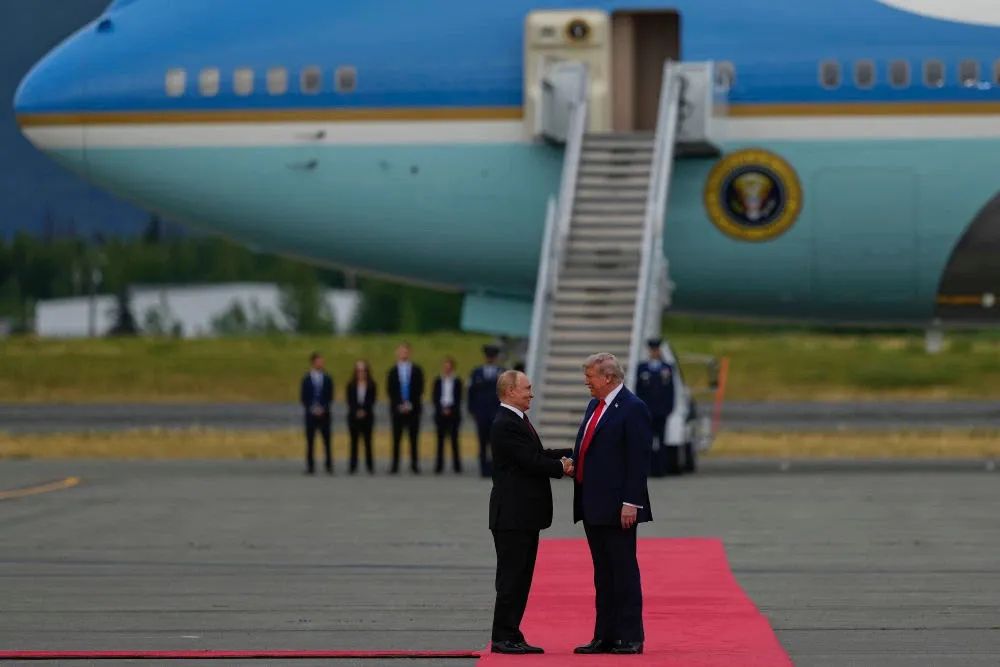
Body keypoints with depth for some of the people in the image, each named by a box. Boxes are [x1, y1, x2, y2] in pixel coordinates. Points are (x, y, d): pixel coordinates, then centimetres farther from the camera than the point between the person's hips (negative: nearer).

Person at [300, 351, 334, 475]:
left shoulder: (327, 379, 7)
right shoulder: (306, 379, 4)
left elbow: (330, 397, 6)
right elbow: (303, 398, 4)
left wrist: (323, 409, -8)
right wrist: (311, 409, -9)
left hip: (324, 413, 0)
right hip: (310, 414, 0)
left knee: (327, 442, -3)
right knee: (310, 442, 0)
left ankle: (329, 467, -2)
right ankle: (310, 468, 3)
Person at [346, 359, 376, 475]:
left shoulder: (372, 386, 4)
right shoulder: (351, 386, 6)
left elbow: (371, 400, -2)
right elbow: (350, 401, 0)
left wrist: (364, 411, -14)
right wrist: (357, 412, -13)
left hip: (367, 416, -1)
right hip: (353, 416, 1)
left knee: (368, 441, -1)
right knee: (354, 442, 1)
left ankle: (370, 466, 2)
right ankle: (353, 466, 2)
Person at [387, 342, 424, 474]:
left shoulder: (417, 370, 6)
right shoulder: (393, 371, 8)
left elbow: (419, 390, 1)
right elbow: (390, 391, 3)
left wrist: (410, 404, -10)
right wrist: (400, 405, -9)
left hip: (413, 408, 0)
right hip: (397, 409, 0)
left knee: (414, 438, 0)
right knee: (396, 439, -1)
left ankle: (414, 465, 4)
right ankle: (395, 466, 0)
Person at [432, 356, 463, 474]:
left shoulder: (457, 382, 4)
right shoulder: (438, 381, 8)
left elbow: (458, 398, 1)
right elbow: (435, 398, 5)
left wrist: (450, 409, -10)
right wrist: (442, 409, -8)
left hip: (453, 413, -1)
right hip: (441, 413, 1)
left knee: (454, 439, -2)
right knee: (440, 440, 0)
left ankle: (456, 465, 1)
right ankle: (439, 465, 1)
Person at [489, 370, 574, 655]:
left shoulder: (517, 421, 16)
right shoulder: (506, 425, -17)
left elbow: (538, 455, 16)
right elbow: (532, 461, -21)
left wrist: (569, 455, 4)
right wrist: (561, 467, -7)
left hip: (524, 514, 10)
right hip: (513, 514, -10)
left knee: (520, 577, 11)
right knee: (511, 577, -6)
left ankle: (510, 636, 15)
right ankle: (503, 638, -3)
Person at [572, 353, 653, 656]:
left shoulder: (633, 409, -11)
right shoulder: (595, 406, 16)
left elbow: (639, 460, -16)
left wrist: (630, 503, -19)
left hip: (617, 508, -9)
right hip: (593, 506, 9)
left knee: (623, 571, -4)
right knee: (603, 574, 11)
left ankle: (630, 637, 0)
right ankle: (605, 636, 15)